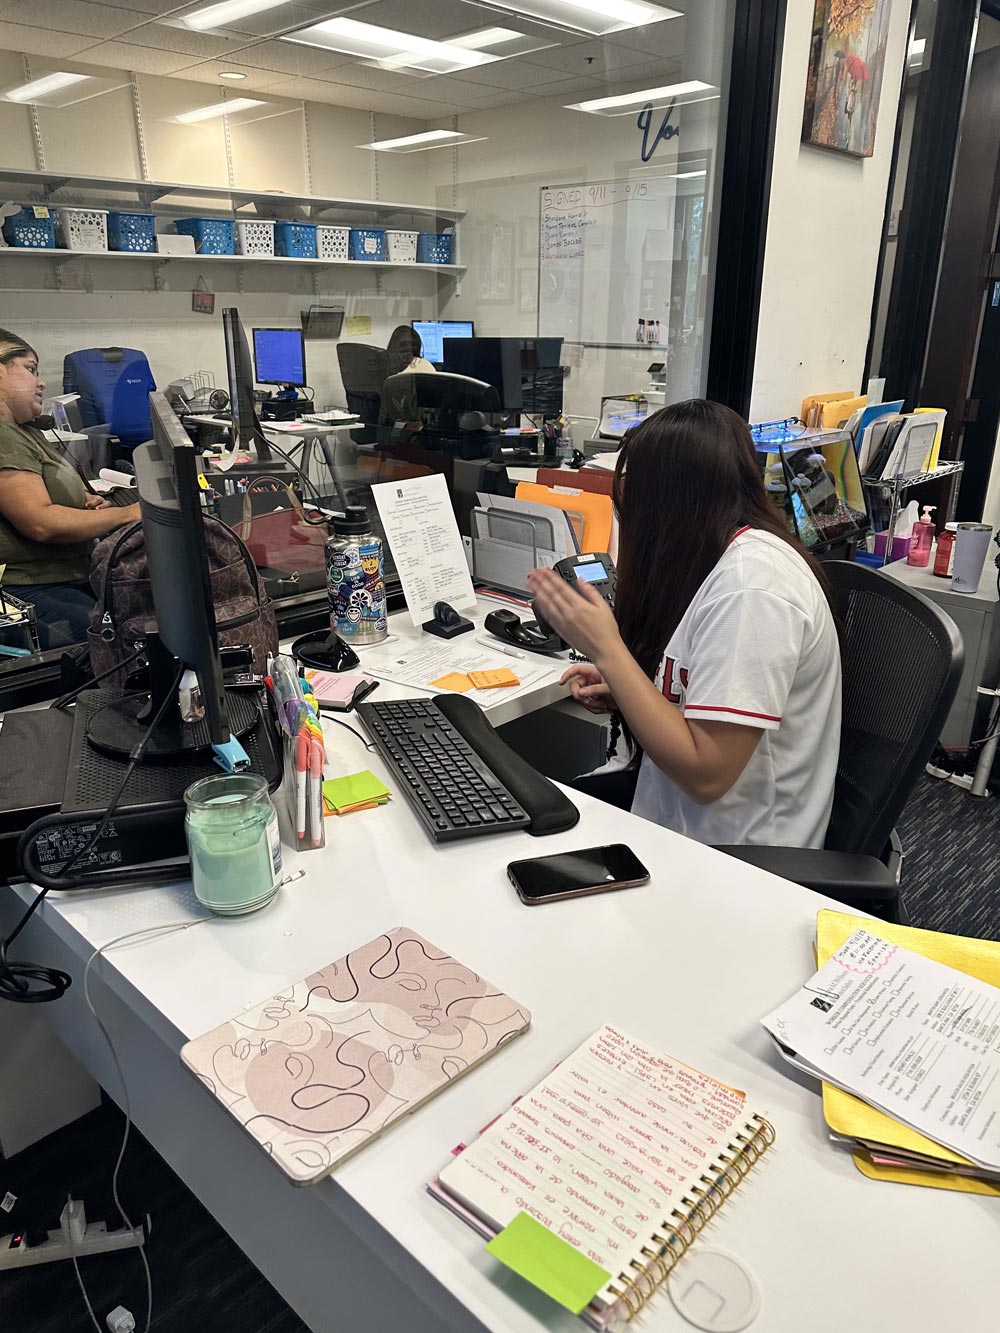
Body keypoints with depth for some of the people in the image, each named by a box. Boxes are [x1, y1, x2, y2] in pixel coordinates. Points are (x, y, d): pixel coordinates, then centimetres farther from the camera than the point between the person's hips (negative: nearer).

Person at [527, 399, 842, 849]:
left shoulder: (751, 584, -24)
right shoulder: (734, 555, 6)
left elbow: (705, 775, -25)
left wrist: (605, 648, -21)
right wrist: (620, 690, 1)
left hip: (735, 862, -8)